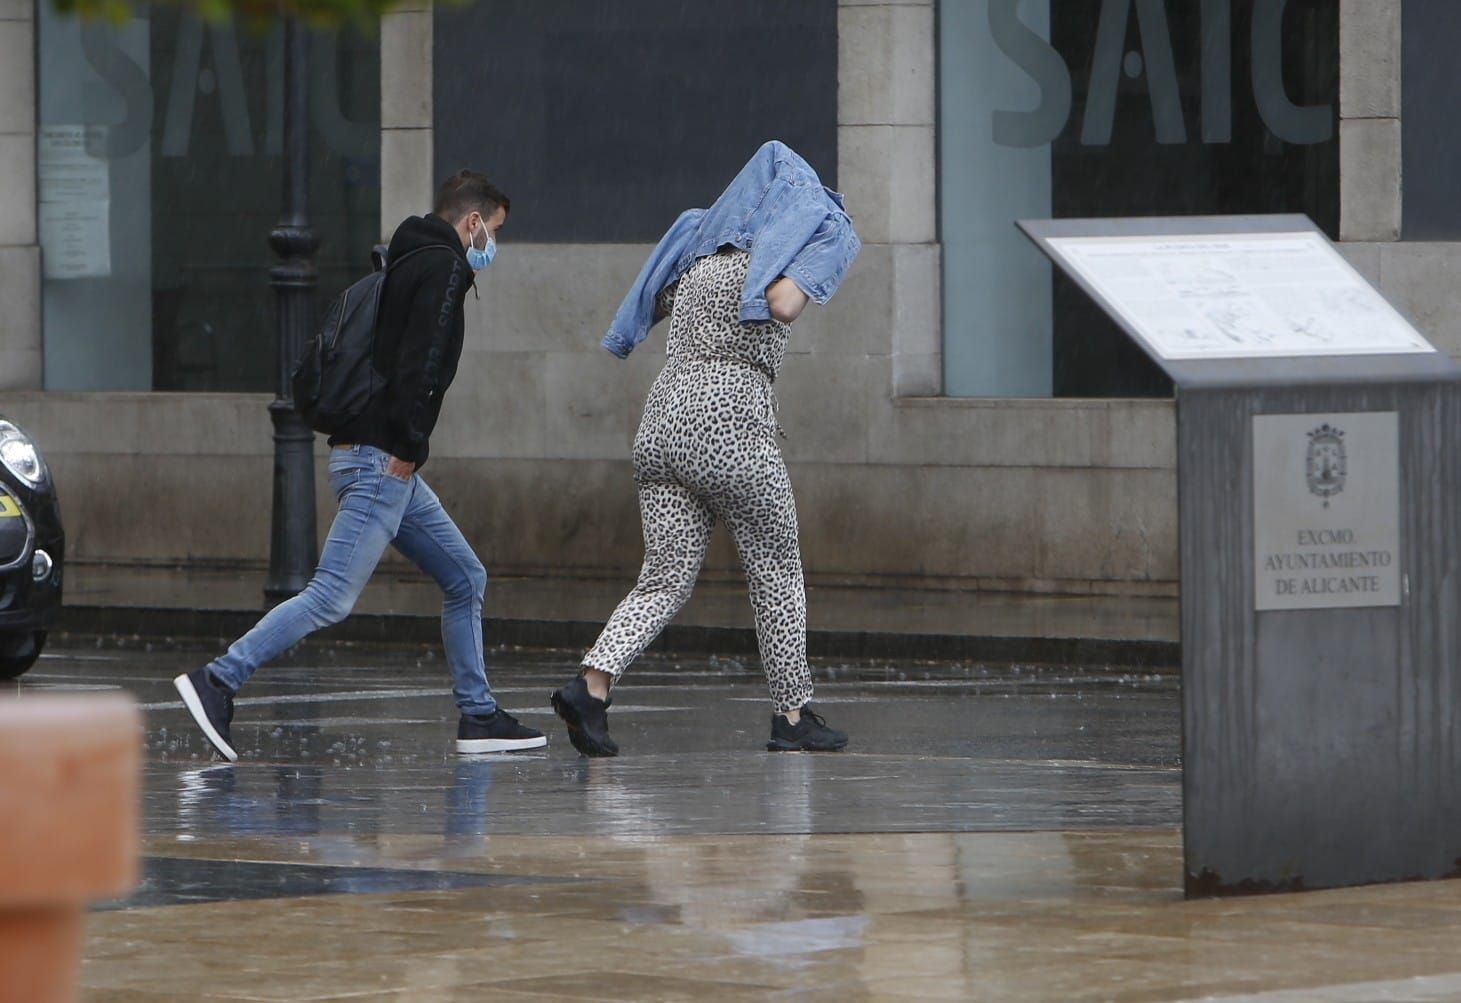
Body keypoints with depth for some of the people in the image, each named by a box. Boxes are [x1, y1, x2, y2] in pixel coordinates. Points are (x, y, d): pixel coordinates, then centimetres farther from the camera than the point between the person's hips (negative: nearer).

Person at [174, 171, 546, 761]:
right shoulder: (442, 266, -8)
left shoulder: (411, 264, 21)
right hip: (383, 462, -11)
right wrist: (409, 446, -18)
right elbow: (419, 363, -21)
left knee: (466, 579, 15)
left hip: (386, 465, 11)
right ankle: (218, 681, -17)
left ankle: (478, 717, 16)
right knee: (333, 597, -14)